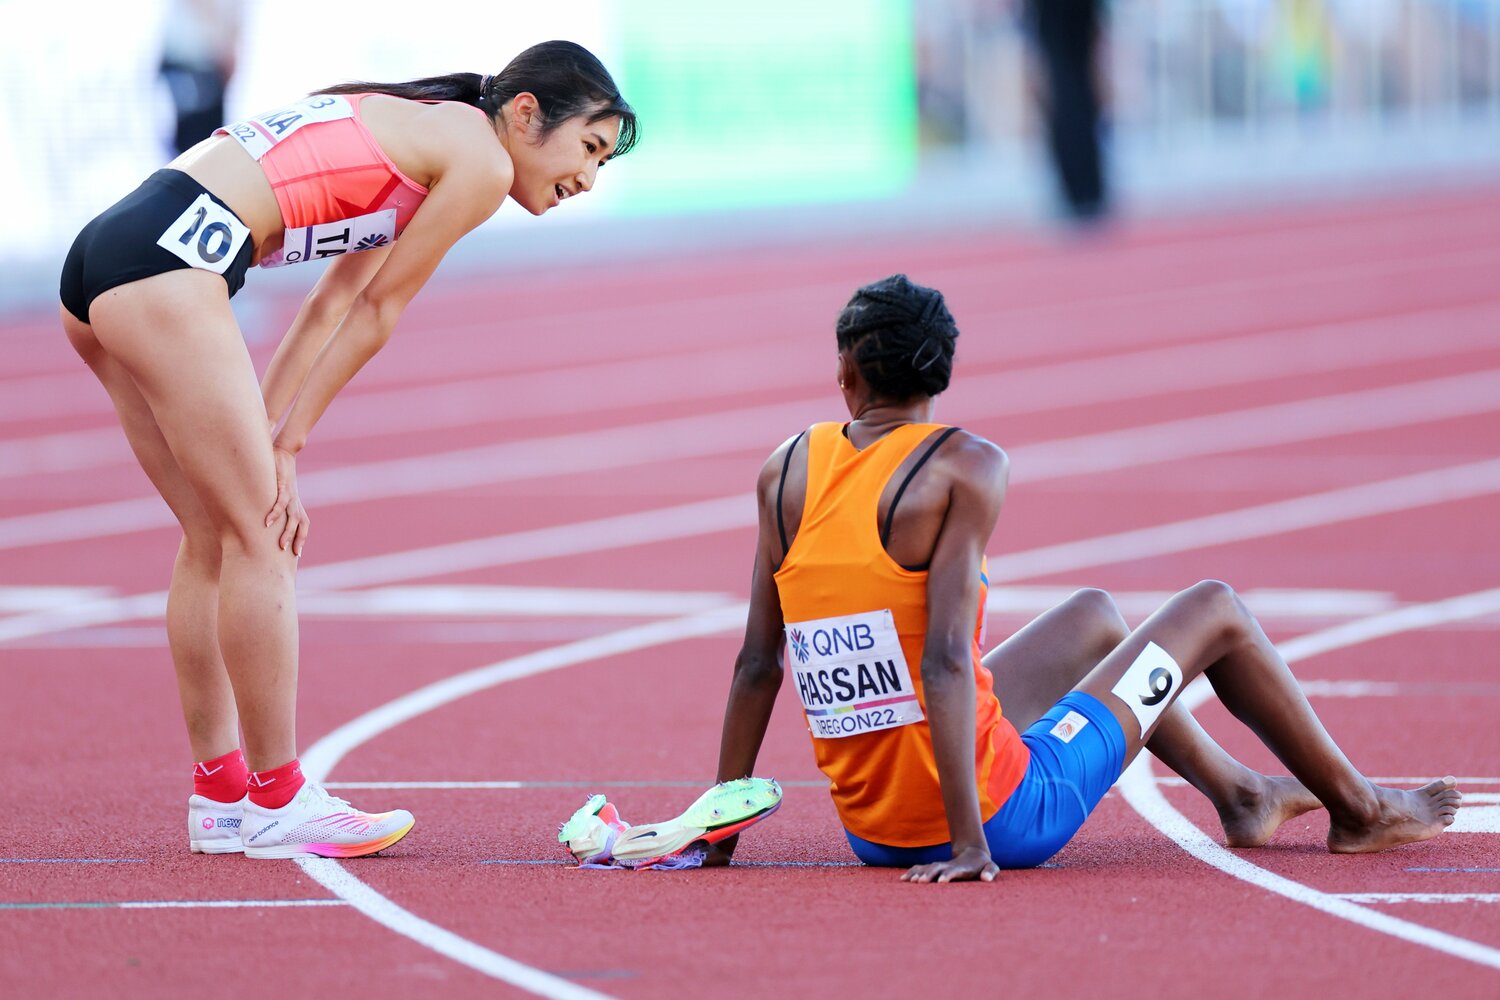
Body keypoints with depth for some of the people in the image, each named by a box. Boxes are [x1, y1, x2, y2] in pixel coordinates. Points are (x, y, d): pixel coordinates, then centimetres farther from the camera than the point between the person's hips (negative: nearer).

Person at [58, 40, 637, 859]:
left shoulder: (423, 139, 27)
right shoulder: (479, 160, -1)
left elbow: (335, 306, 22)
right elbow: (376, 314, 3)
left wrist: (264, 440, 15)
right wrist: (284, 445, 8)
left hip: (100, 258, 10)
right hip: (166, 263, -10)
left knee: (215, 534, 15)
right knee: (259, 537, -4)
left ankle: (220, 794, 20)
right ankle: (276, 804, 1)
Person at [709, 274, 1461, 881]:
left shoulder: (785, 472, 0)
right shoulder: (965, 468, -15)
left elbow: (757, 664, 0)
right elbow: (947, 658, -23)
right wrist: (969, 842, -23)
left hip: (870, 831, 6)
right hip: (1002, 817, -6)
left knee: (1094, 617, 31)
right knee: (1214, 611, 14)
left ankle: (1242, 793, 50)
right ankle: (1357, 809, 33)